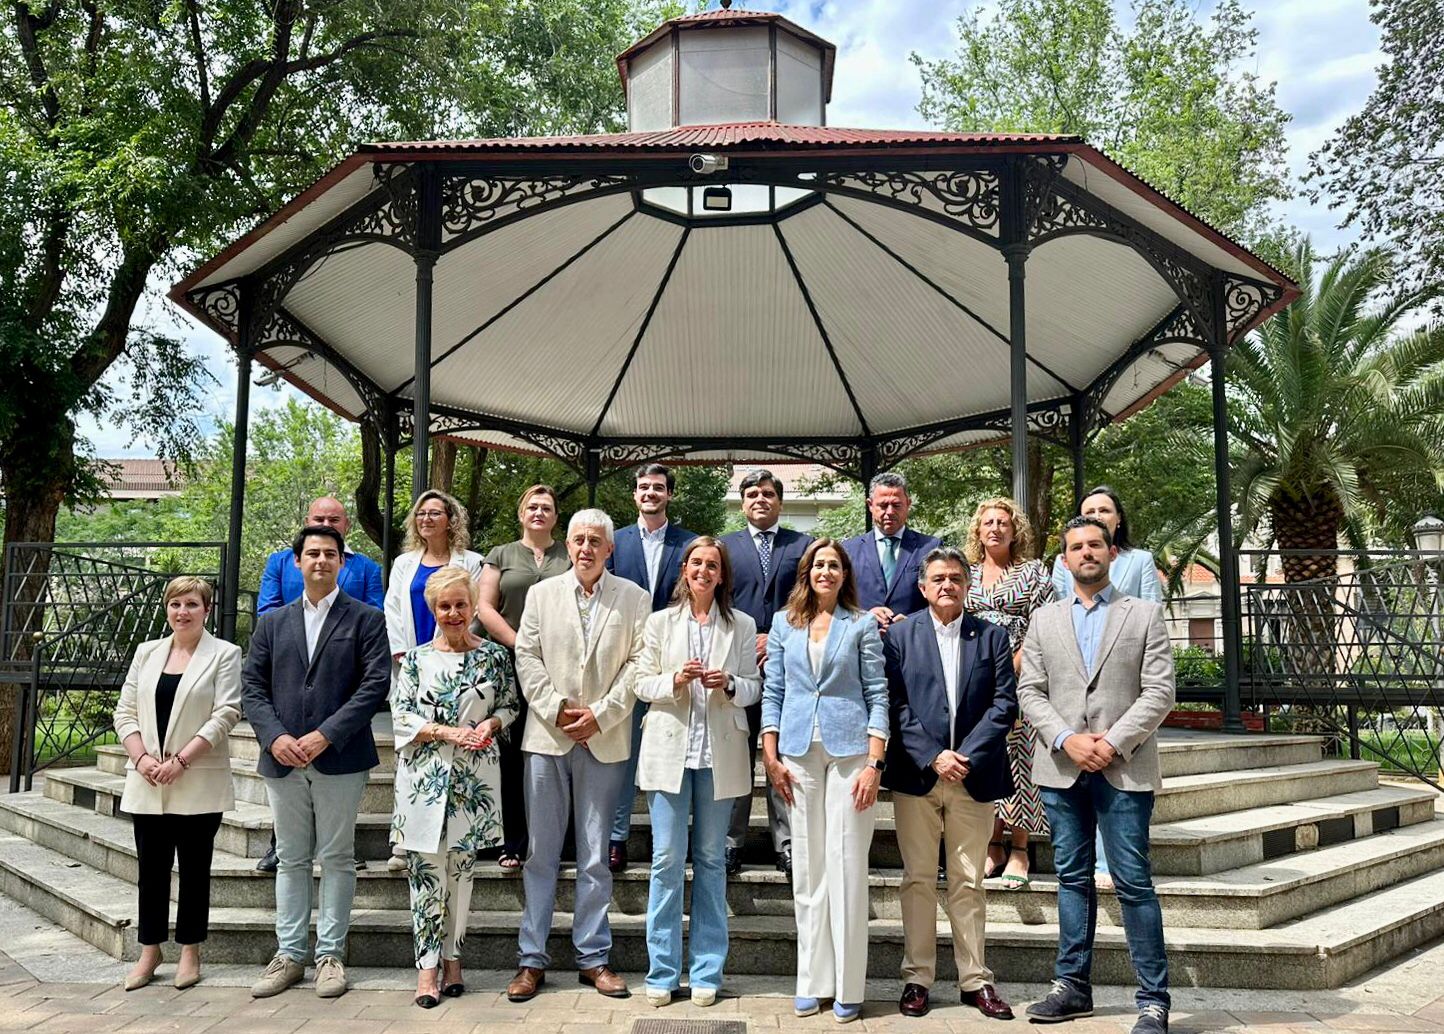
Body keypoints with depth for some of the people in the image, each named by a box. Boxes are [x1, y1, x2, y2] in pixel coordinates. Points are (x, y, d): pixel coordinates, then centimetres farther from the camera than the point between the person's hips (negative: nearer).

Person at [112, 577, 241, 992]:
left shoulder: (224, 654, -2)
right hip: (147, 783, 4)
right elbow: (125, 711, 9)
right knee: (151, 867, 9)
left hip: (198, 783, -4)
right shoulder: (146, 652, 12)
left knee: (194, 867, 5)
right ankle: (149, 951, 20)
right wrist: (142, 758, -7)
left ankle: (190, 953, 15)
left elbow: (225, 714, -10)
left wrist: (181, 760, -15)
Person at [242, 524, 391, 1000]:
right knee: (291, 859, 11)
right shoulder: (272, 622, 13)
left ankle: (330, 955, 12)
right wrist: (275, 737, -8)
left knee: (336, 858, 4)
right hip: (283, 758, 3)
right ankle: (289, 955, 19)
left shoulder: (366, 619, 2)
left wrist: (326, 734, -15)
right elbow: (252, 685, 8)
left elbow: (375, 684, -7)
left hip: (340, 758, -3)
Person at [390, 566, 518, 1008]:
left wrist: (489, 726, -11)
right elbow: (401, 716, -1)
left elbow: (509, 705, 10)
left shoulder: (494, 655, 5)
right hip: (424, 776, 0)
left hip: (473, 777, 1)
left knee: (461, 868, 8)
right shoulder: (416, 658, 4)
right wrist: (450, 732, -13)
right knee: (426, 871, 0)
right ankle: (428, 966, 7)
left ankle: (452, 957, 21)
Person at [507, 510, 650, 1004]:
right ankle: (531, 958, 13)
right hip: (547, 737, 1)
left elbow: (638, 663, -1)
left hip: (604, 740, -1)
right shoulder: (541, 594, 9)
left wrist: (600, 715, -10)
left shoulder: (634, 598, 4)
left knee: (595, 856, 6)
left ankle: (593, 957, 16)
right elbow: (527, 658, 4)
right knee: (541, 852, 5)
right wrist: (556, 709, -8)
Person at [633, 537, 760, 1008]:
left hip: (720, 754, 0)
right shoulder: (660, 622, 6)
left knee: (712, 860, 7)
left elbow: (754, 689, 6)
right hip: (669, 751, 0)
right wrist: (675, 680, -15)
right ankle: (662, 971, 10)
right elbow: (642, 683, 4)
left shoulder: (742, 626, 6)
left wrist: (729, 684, -15)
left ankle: (707, 972, 16)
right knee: (667, 859, 0)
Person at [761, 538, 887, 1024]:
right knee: (807, 866, 7)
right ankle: (812, 982, 16)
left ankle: (847, 988, 8)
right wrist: (771, 757, 2)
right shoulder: (784, 623, 9)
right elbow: (772, 692, 9)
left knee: (846, 865, -1)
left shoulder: (862, 625, 2)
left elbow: (877, 695, -1)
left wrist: (874, 763, -9)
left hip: (849, 750, -2)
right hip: (799, 751, 3)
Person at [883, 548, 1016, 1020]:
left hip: (974, 776, 0)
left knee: (968, 882, 8)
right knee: (918, 880, 6)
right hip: (916, 775, 0)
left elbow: (1005, 703, 0)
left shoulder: (992, 636, 7)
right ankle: (917, 977, 14)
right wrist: (932, 758, -11)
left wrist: (967, 756, -10)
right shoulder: (900, 636, 5)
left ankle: (974, 979, 16)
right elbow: (896, 704, -2)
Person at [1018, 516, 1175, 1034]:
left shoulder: (1145, 614, 4)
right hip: (1062, 768, 3)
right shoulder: (1045, 620, 12)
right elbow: (1030, 691, 6)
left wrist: (1113, 743, -13)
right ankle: (1073, 986, 21)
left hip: (1124, 770, -3)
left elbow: (1159, 691, -3)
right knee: (1072, 878, 11)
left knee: (1134, 883, -2)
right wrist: (1067, 739, -9)